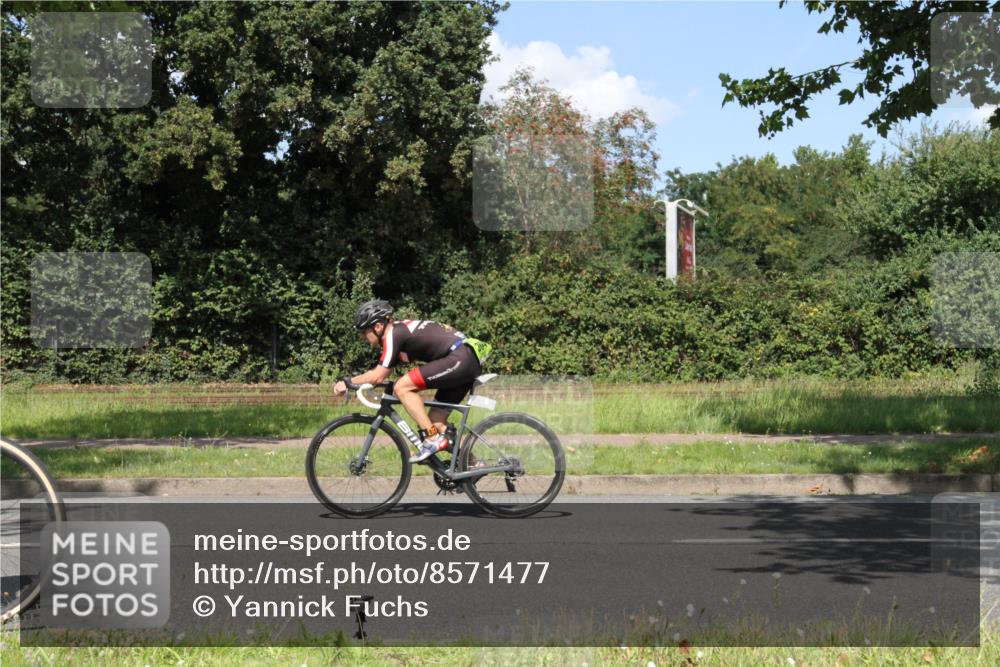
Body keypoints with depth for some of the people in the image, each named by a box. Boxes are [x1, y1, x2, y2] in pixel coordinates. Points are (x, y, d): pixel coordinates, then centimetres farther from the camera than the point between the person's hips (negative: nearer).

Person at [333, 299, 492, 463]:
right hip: (472, 362, 10)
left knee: (402, 388, -12)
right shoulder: (400, 330, 19)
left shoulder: (393, 334, -9)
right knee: (436, 421, 12)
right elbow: (378, 373, 24)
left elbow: (378, 376, -9)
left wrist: (347, 383, 2)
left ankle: (433, 439, -12)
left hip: (459, 359, -10)